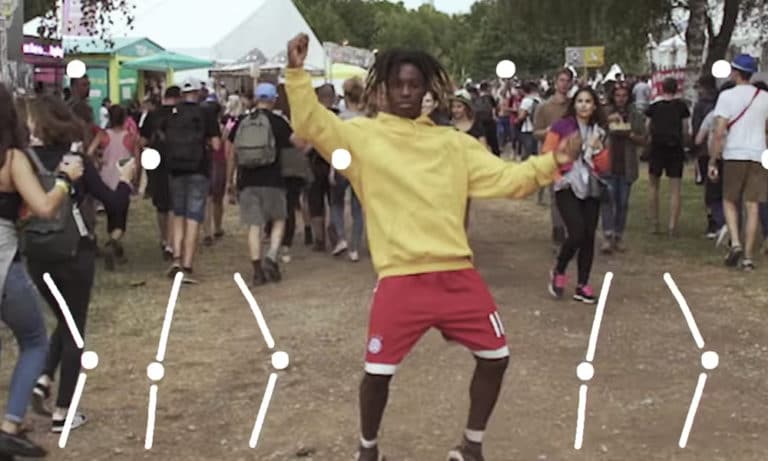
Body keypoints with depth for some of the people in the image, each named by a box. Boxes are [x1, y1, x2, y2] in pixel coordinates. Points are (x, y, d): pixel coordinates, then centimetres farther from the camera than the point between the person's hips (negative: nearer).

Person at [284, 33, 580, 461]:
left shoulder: (454, 142, 12)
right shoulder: (363, 135, 4)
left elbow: (505, 178, 8)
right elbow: (312, 125, -8)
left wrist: (552, 162, -8)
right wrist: (298, 73, -21)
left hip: (458, 273, 4)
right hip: (401, 278, -3)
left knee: (495, 357, 7)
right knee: (378, 370, -3)